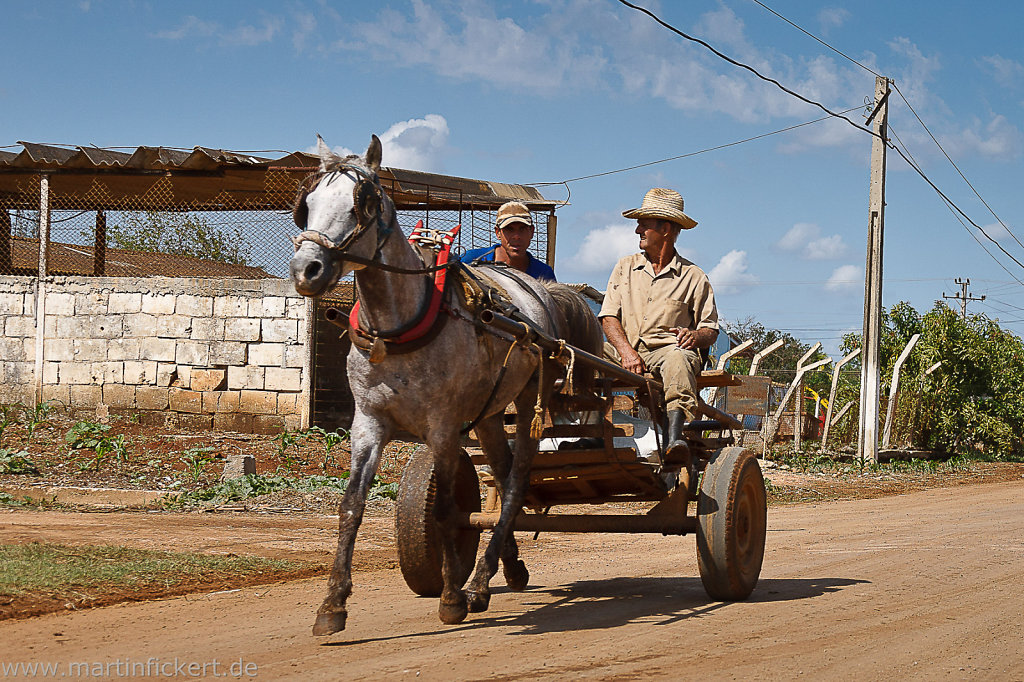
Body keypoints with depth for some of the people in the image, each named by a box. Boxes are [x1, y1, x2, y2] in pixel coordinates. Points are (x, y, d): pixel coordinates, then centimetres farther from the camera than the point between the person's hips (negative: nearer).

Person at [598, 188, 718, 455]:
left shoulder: (693, 277, 11)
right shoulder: (625, 267, 19)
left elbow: (710, 330, 10)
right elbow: (609, 317, 8)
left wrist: (696, 336, -16)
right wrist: (626, 352, -11)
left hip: (666, 350, -2)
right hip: (625, 350, 3)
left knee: (677, 358, -39)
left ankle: (674, 438, -53)